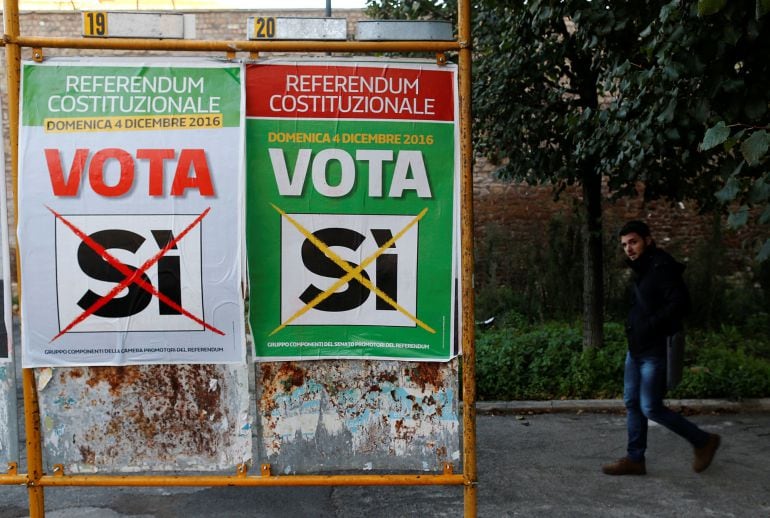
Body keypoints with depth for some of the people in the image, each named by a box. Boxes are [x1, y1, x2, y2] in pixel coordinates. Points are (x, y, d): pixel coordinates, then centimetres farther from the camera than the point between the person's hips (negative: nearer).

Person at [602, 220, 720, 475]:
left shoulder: (662, 268, -16)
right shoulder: (643, 269, 13)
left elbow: (680, 303, -26)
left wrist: (650, 326, -24)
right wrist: (634, 327, 7)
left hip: (655, 352, -9)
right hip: (636, 350, 9)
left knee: (651, 408, -3)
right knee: (632, 403, 11)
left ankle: (703, 441, 15)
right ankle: (634, 459, 20)